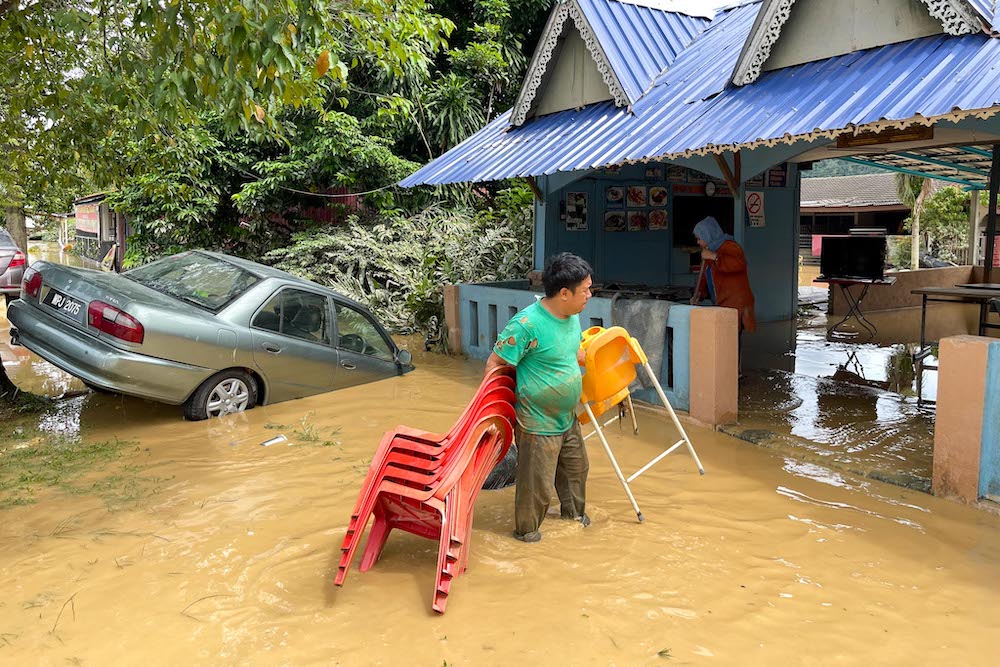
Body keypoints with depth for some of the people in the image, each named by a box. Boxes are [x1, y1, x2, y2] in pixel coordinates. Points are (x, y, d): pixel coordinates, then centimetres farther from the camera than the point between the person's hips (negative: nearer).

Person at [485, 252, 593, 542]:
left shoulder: (572, 316, -1)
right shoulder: (526, 324, -28)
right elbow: (494, 364, -20)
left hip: (568, 418, 8)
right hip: (538, 423, -8)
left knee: (576, 468, 27)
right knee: (537, 483, 7)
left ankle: (573, 511, 53)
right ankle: (527, 529, 32)